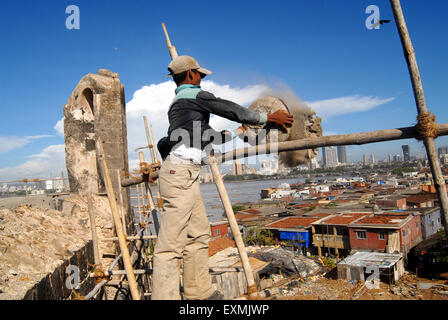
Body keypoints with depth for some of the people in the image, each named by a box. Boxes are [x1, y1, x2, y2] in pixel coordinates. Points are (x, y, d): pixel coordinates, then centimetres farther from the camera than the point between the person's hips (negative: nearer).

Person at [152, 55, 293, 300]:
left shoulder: (178, 102, 25)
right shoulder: (194, 94, -2)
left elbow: (207, 134, 29)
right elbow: (231, 110, -2)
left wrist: (238, 132, 38)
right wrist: (269, 118, 9)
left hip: (186, 174, 10)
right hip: (180, 172, -10)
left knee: (198, 233, 14)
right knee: (171, 243, -9)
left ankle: (199, 291, 23)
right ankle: (165, 295, -4)